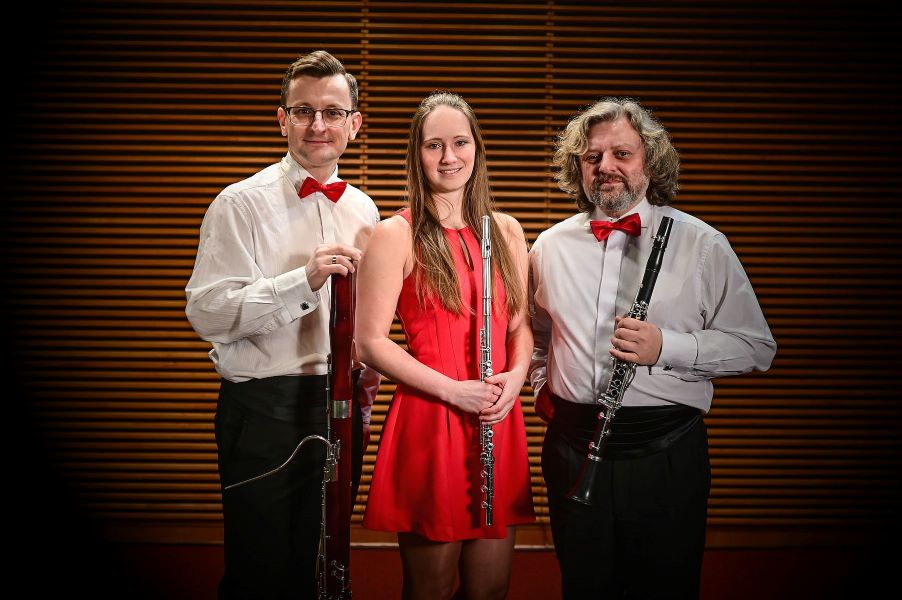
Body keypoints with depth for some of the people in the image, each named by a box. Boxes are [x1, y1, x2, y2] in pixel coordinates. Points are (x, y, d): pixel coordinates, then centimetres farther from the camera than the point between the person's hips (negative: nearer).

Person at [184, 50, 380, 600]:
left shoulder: (363, 209, 10)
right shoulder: (243, 204, -8)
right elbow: (207, 312, -18)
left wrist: (368, 372, 9)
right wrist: (304, 280, -26)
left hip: (341, 406, 5)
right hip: (266, 409, -5)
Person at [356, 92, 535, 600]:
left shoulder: (506, 232, 10)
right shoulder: (396, 235, -5)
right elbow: (371, 341, -8)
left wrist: (516, 374, -5)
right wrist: (453, 390, -15)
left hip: (500, 423, 5)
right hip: (428, 420, -4)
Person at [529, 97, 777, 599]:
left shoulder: (703, 246, -3)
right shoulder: (551, 247, 8)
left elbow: (757, 348, -4)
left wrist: (667, 347, -17)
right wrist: (541, 386, 9)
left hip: (666, 451, -3)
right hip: (573, 445, 3)